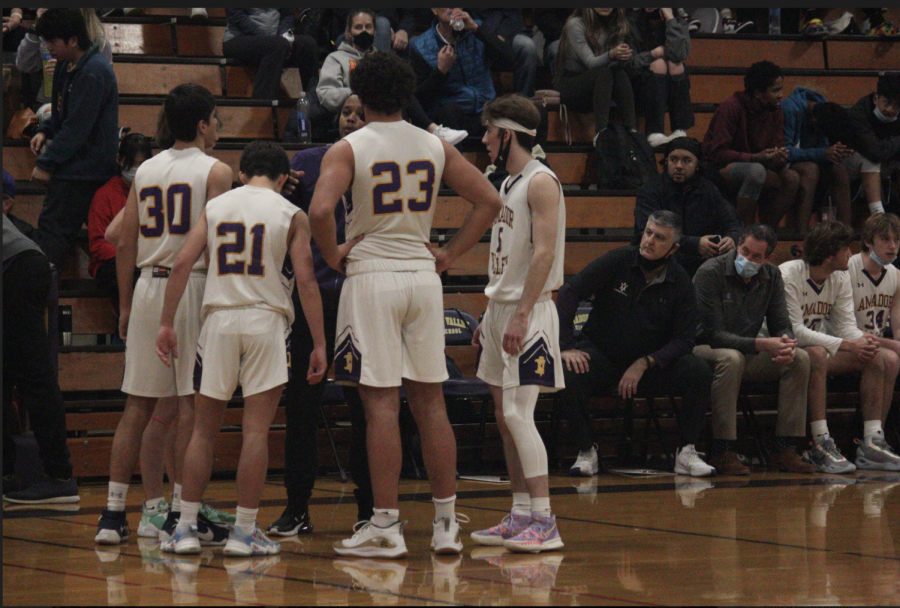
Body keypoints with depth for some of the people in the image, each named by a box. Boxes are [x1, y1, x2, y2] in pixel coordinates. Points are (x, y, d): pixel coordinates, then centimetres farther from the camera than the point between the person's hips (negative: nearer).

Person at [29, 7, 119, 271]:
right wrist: (45, 131, 6)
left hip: (85, 170, -10)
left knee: (52, 228, -11)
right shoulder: (66, 66, 12)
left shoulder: (92, 74, -20)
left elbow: (76, 128, -21)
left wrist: (46, 164, -18)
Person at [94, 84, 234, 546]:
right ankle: (181, 513, -2)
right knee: (191, 403, -2)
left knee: (138, 404, 7)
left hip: (148, 286, 5)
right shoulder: (215, 172, -4)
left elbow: (125, 244, 11)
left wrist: (125, 306, 16)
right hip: (193, 285, -5)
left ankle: (113, 513, 6)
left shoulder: (145, 171, 12)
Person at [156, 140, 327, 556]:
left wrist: (166, 323, 4)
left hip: (218, 318, 3)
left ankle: (186, 527, 8)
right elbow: (305, 281, -5)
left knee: (204, 428, 10)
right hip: (266, 319, -3)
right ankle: (244, 531, -2)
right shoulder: (291, 215, 2)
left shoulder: (215, 206, 10)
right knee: (256, 429, -1)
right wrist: (318, 343, -2)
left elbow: (182, 263, 1)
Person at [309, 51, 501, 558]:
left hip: (372, 276, -4)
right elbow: (489, 201, 6)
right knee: (430, 402, 9)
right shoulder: (435, 147, 7)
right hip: (422, 274, 4)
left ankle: (386, 526, -2)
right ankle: (447, 523, 11)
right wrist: (450, 254, 10)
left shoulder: (348, 149, -6)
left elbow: (321, 210, -22)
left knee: (381, 404, -3)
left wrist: (333, 254, -5)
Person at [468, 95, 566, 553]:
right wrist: (490, 316, 20)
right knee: (505, 416, 10)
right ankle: (521, 516, 14)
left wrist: (520, 315, -25)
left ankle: (544, 522, -15)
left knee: (518, 415, -14)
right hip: (502, 308, 10)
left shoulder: (541, 182, -12)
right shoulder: (508, 183, 17)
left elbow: (544, 252, -20)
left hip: (528, 312, -10)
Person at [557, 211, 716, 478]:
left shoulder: (680, 283, -3)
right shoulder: (617, 262, -8)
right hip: (602, 354, -1)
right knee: (569, 376, -32)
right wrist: (566, 346, -20)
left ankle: (687, 452, -12)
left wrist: (644, 364, -19)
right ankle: (586, 451, -13)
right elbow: (569, 292, -11)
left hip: (652, 362, 1)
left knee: (700, 373, -24)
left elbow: (683, 339, -5)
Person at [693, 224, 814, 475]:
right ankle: (722, 452, -38)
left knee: (800, 358, -16)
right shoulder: (710, 273, -18)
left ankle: (786, 448, -17)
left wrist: (786, 343, -25)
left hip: (747, 352, 6)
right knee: (731, 358, -40)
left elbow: (781, 325, 2)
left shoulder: (771, 276, 2)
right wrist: (761, 345, -34)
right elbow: (714, 334, -23)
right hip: (704, 350, -6)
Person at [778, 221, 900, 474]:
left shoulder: (840, 279, 4)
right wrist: (847, 345, -30)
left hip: (819, 347, 8)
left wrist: (863, 339, -26)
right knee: (816, 354, -41)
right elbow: (795, 332, -27)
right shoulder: (787, 277, -20)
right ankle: (821, 446, -42)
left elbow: (846, 325, 0)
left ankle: (872, 443, -14)